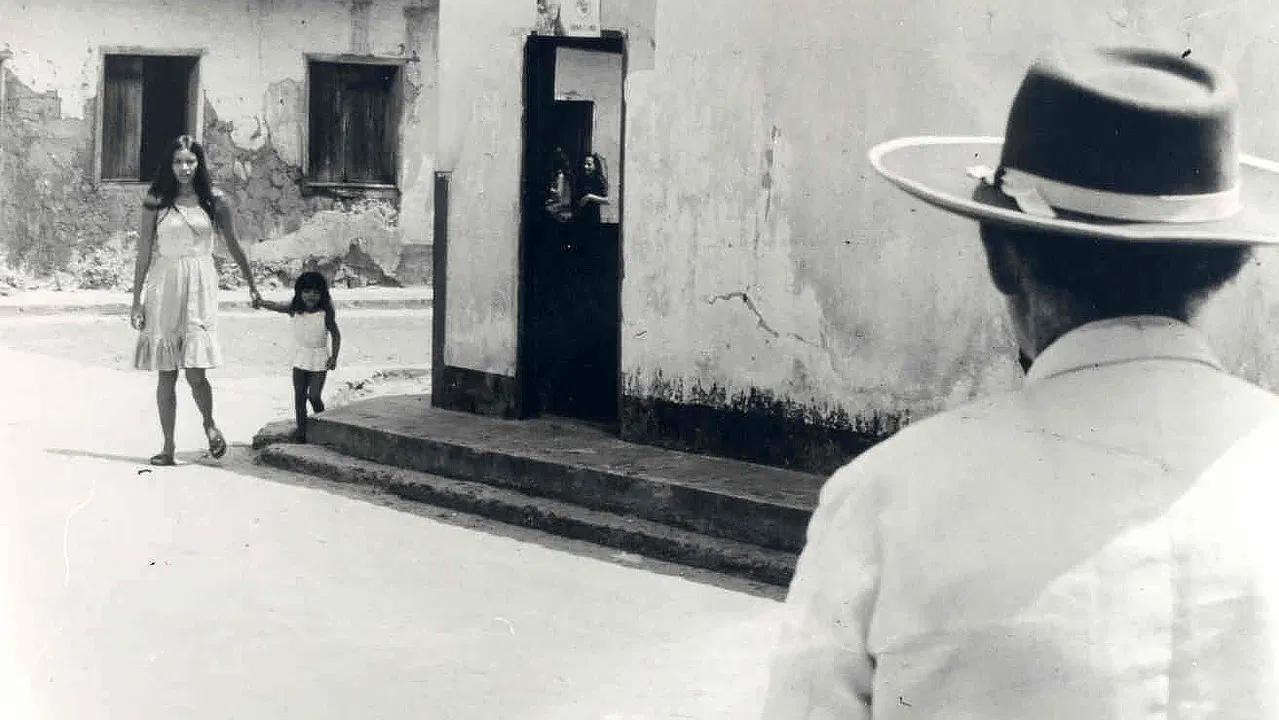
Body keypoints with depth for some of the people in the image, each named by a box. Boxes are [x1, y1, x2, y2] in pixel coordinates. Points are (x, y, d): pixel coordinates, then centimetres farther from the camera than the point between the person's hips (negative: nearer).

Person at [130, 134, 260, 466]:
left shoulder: (215, 201, 4)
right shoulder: (155, 202, 2)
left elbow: (233, 246, 16)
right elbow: (144, 253, 4)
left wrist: (251, 284, 24)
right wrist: (136, 300, 3)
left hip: (200, 288, -1)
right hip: (164, 286, 1)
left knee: (195, 372, -10)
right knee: (166, 374, 3)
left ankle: (210, 424, 18)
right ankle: (168, 446, 11)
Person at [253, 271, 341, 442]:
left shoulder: (325, 313, -12)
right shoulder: (294, 309, -6)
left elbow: (336, 335, -4)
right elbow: (277, 306, -19)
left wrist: (334, 357, -11)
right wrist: (261, 303, -38)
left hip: (320, 360, -3)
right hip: (300, 358, 3)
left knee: (314, 395, -7)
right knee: (299, 395, 4)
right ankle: (301, 427, 16)